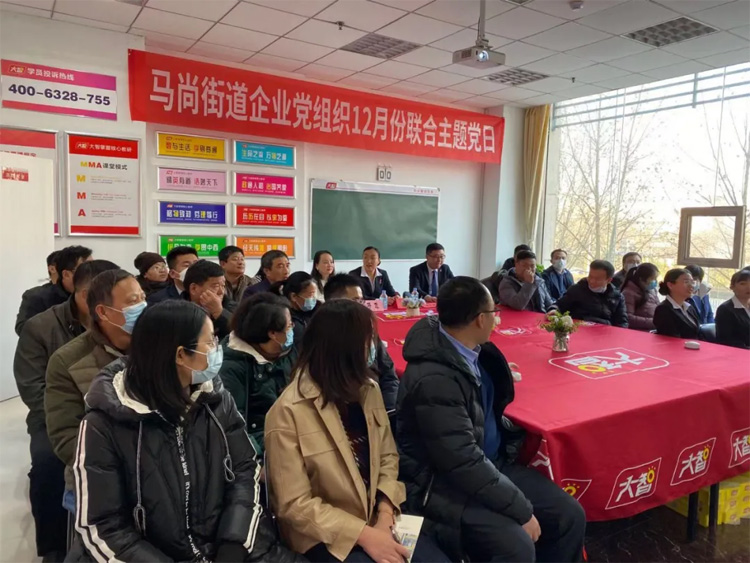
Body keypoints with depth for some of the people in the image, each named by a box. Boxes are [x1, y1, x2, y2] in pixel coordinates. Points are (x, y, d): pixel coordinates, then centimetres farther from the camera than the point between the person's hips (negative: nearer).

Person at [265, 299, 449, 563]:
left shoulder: (368, 389, -1)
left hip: (376, 519, 5)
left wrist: (385, 515, -10)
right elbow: (294, 504, -16)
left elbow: (388, 457, 4)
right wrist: (363, 534, -19)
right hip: (323, 536, -5)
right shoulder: (289, 412, -19)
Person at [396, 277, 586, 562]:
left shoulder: (471, 348, 0)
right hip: (444, 481, -8)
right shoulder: (434, 378, -29)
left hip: (493, 463, 9)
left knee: (570, 514, 0)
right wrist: (522, 510, -21)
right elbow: (464, 463, -28)